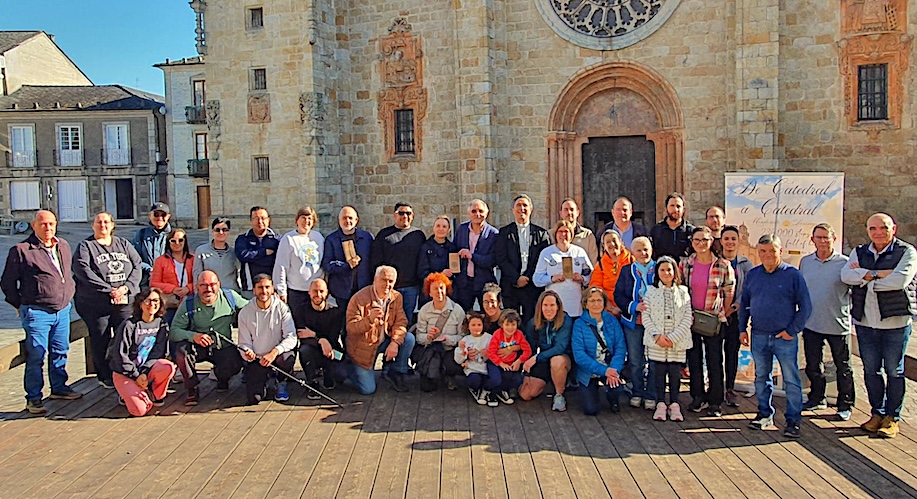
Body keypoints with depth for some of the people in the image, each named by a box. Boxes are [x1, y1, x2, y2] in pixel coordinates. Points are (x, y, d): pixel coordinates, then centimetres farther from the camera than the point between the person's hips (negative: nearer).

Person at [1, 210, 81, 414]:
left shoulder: (64, 247, 10)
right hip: (37, 312, -6)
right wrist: (20, 305, 2)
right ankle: (33, 398, 8)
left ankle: (59, 387, 29)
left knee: (60, 351, 14)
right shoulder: (21, 250, -8)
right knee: (36, 355, -1)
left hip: (63, 310, 6)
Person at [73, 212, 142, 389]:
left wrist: (126, 287, -11)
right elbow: (83, 271, -11)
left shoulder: (123, 244, 14)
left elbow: (137, 266, 6)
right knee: (100, 341, 4)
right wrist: (109, 290, -17)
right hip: (96, 304, -2)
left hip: (126, 302, 3)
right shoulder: (85, 246, 3)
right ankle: (105, 377, 16)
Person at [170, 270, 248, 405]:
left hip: (223, 347, 1)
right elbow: (173, 331, -14)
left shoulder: (230, 296, -7)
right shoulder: (188, 303, -11)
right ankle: (192, 388, -6)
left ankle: (222, 379, 16)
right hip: (196, 348, 0)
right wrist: (193, 336, -32)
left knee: (234, 366, -27)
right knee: (181, 349, -32)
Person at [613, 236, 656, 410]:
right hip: (632, 322, 1)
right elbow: (618, 295, 3)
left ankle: (651, 396, 12)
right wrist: (634, 306, -12)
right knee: (635, 361, 8)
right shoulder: (626, 270, 7)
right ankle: (636, 393, 21)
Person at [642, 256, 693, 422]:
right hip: (656, 342, 0)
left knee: (675, 373, 3)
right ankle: (660, 405, 14)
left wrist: (673, 338, -11)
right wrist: (657, 335, -13)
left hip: (677, 343, 0)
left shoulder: (683, 292, 5)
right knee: (659, 373, 4)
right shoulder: (651, 292, 4)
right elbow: (646, 316, 0)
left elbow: (687, 319, 0)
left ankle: (674, 405, 15)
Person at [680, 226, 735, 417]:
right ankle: (698, 397, 22)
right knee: (694, 359, 10)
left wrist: (722, 314, 1)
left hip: (715, 320, -2)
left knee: (715, 361, 3)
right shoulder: (685, 265, 0)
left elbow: (729, 293, 1)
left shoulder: (723, 266, -6)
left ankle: (715, 401, 14)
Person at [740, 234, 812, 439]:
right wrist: (742, 328, 8)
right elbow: (744, 304, 15)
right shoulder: (752, 275, 7)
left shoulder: (793, 275, -5)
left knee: (791, 380, 2)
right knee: (761, 377, 14)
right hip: (759, 337, 4)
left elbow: (805, 307, -4)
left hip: (785, 338, -4)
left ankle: (793, 420, 11)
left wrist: (792, 330, -9)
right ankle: (765, 414, 27)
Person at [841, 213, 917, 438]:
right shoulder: (859, 252, 9)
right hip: (865, 322, 4)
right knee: (871, 370, 11)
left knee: (894, 371, 6)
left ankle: (892, 417, 16)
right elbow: (846, 275, -8)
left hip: (895, 322, -4)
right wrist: (877, 274, -19)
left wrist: (864, 277, -10)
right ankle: (877, 413, 24)